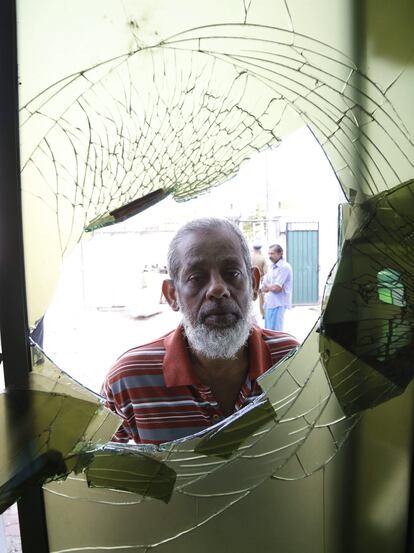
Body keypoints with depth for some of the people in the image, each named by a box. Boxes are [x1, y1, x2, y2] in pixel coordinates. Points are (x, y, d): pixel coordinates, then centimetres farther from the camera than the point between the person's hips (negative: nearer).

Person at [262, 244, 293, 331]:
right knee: (267, 330, 16)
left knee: (274, 331, -5)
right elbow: (264, 288, 10)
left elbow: (276, 288, -19)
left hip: (278, 304, -8)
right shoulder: (271, 267, 12)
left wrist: (267, 286, 0)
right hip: (268, 303, 8)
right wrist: (271, 287, -10)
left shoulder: (284, 267, -13)